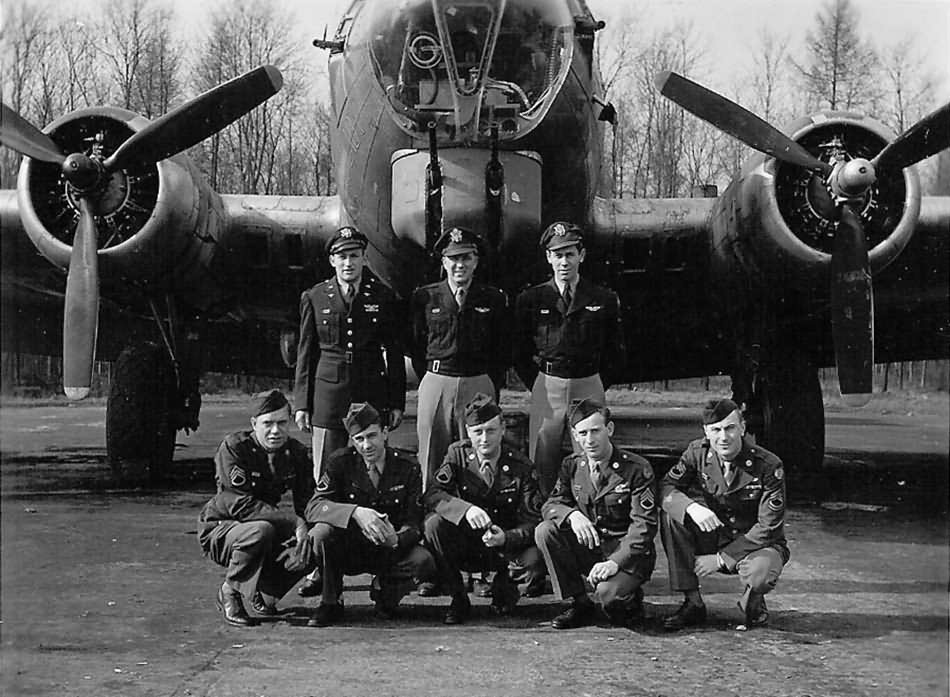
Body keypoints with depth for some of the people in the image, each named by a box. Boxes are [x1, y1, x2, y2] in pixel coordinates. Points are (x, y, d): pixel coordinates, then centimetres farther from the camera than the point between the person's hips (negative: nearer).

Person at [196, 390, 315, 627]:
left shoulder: (296, 452, -2)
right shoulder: (233, 447, -20)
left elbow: (307, 503, -3)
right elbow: (240, 504, -29)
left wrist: (303, 531, -26)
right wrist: (293, 521, -34)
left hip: (268, 528, 5)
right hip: (219, 530, -5)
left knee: (308, 551, -24)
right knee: (261, 531, -38)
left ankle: (262, 592, 8)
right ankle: (229, 592, -10)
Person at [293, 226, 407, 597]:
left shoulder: (383, 298, 6)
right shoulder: (315, 298, 8)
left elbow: (394, 353, 9)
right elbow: (306, 353, 9)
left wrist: (397, 402, 4)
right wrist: (302, 404, 5)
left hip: (372, 394, 0)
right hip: (328, 395, 0)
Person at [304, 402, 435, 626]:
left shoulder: (408, 466, -7)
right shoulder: (340, 463, -8)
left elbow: (414, 522, -9)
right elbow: (313, 507, -21)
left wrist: (396, 539, -34)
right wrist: (356, 512, -39)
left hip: (391, 549, 0)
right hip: (349, 549, 0)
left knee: (425, 563, -30)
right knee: (323, 531, -32)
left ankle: (385, 591, 5)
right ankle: (330, 603, -8)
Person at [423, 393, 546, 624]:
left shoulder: (522, 468, -9)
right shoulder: (458, 454, -4)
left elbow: (532, 523, -15)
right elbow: (431, 495, -19)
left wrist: (505, 537, -36)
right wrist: (466, 509, -37)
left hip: (505, 547, -1)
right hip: (464, 543, 1)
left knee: (536, 560, -31)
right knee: (434, 523, -29)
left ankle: (503, 588, 7)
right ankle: (458, 600, -10)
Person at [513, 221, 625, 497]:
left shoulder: (605, 300, 5)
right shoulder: (529, 299, 4)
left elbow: (616, 352, 12)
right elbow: (519, 353, 10)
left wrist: (596, 386, 6)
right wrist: (538, 387, 4)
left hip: (589, 386, 0)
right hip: (546, 387, 0)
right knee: (541, 465, 0)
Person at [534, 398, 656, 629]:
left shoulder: (637, 469, -11)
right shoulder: (571, 466, 4)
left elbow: (644, 525, -16)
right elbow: (550, 505, 2)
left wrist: (616, 562, -29)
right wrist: (571, 514, -23)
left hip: (628, 553, -5)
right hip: (588, 549, 5)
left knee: (607, 594, -34)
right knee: (545, 531, -20)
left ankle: (630, 601, 6)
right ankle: (579, 604, -5)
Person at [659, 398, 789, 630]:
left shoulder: (768, 466, -18)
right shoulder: (698, 452, -7)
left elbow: (768, 527, -19)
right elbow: (666, 488, -12)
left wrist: (722, 558, -21)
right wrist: (691, 507, -35)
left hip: (756, 543, -4)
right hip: (713, 536, 4)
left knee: (761, 574, -39)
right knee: (671, 514, -23)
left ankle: (752, 602, 3)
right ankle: (693, 603, -14)